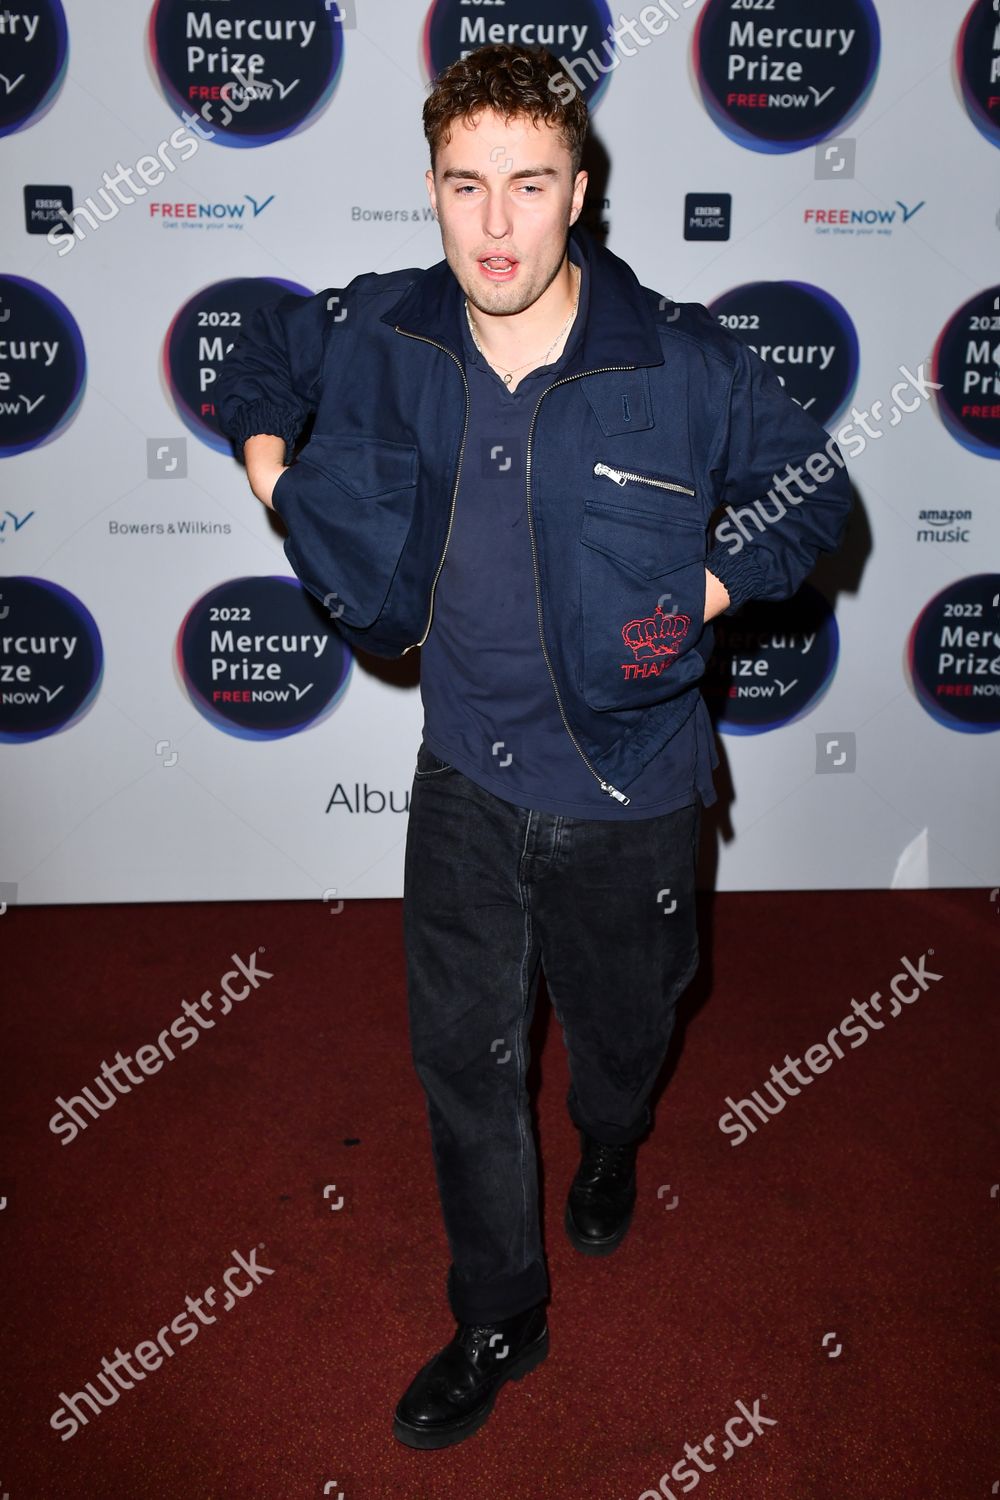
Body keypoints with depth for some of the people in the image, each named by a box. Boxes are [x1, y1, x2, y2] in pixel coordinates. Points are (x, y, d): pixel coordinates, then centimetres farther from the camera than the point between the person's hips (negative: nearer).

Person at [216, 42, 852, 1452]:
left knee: (619, 1029, 22)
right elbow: (261, 351, 15)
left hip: (626, 787, -1)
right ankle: (500, 1322, 38)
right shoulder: (374, 334, -9)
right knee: (464, 1058, 12)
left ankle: (612, 1141, 62)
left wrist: (710, 589, -13)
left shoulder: (687, 363, -17)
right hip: (465, 775, 2)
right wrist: (266, 456, 0)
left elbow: (815, 493, 0)